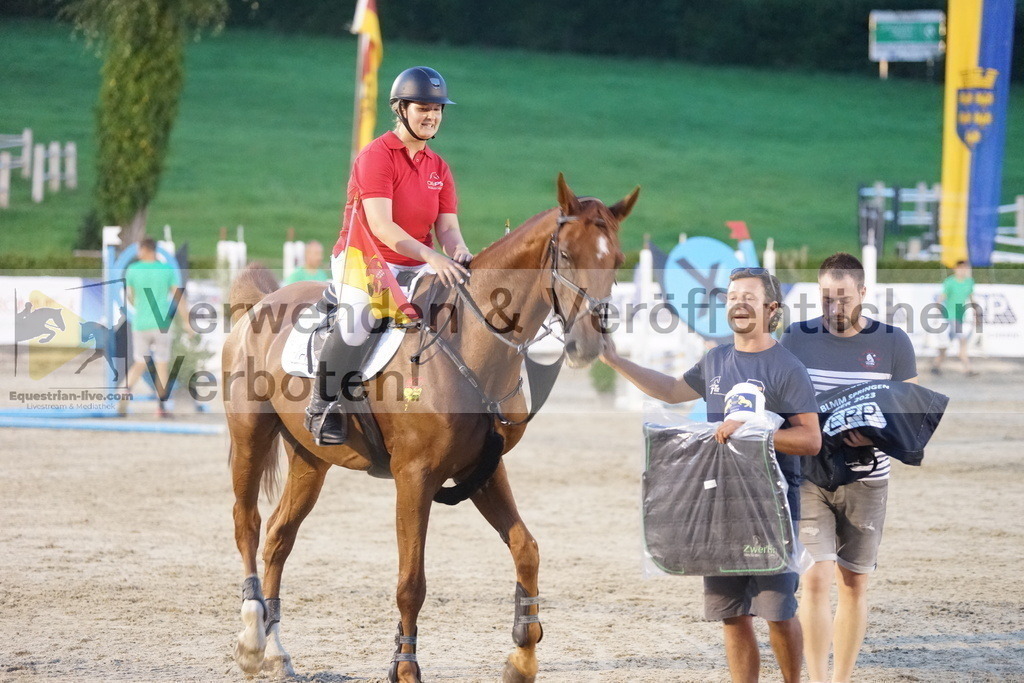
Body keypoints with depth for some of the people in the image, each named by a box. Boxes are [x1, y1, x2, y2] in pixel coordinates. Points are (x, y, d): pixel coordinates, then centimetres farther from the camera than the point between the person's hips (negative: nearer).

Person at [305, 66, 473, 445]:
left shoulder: (438, 167, 11)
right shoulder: (376, 156, -11)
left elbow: (447, 227, 3)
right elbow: (381, 226, -23)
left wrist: (458, 252, -22)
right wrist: (432, 257, -34)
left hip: (414, 267, 7)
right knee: (359, 321, -34)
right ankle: (322, 408, -16)